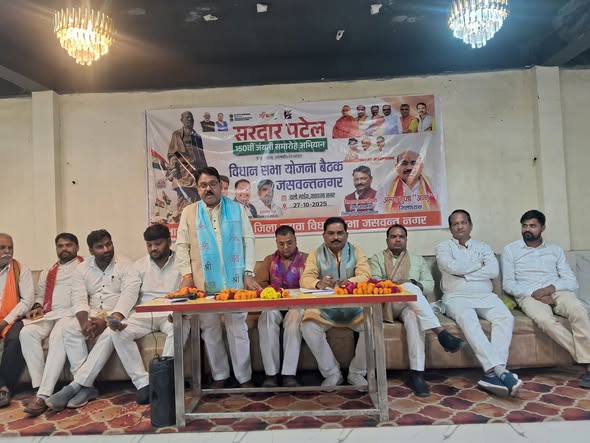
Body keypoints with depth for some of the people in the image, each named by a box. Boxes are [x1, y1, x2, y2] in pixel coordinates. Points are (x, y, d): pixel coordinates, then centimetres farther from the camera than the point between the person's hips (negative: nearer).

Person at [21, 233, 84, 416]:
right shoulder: (47, 273, 30)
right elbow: (39, 295, 28)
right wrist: (37, 307, 5)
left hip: (72, 313, -5)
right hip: (48, 314, 5)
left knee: (58, 335, -35)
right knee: (27, 332, -26)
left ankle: (43, 394, -37)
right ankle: (39, 388, -26)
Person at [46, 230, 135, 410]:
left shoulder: (125, 265, -3)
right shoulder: (82, 269, 8)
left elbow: (129, 295, -14)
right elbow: (79, 299, -3)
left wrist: (108, 320, -26)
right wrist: (84, 321, -24)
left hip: (117, 314, -3)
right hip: (91, 314, 4)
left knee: (110, 333, -35)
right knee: (69, 329, -26)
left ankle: (75, 386, -27)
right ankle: (86, 386, -23)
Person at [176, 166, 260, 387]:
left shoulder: (237, 209, 7)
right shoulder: (189, 212, 7)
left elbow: (248, 241, 4)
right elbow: (182, 246, 6)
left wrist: (249, 273, -3)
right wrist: (186, 274, -6)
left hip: (235, 280, -1)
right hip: (204, 283, 1)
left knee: (238, 329, 4)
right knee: (210, 330, 8)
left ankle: (244, 377, 15)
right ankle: (219, 376, 23)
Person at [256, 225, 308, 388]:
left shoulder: (306, 259, 9)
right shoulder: (269, 260, 19)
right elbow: (260, 284, 7)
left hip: (296, 305, -1)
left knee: (295, 317, -36)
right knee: (267, 317, -32)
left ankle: (289, 373, -30)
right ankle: (271, 373, -26)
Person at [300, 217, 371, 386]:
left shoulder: (357, 252, 7)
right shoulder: (315, 254, 7)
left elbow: (365, 276, -9)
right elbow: (305, 279, -6)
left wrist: (349, 281, -33)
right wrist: (318, 283, -31)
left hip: (354, 306, 0)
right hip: (324, 307, 0)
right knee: (308, 327, -26)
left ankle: (357, 373, -3)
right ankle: (332, 373, -6)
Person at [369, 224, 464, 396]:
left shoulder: (418, 259, 24)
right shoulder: (377, 258, 15)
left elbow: (430, 285, 12)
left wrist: (413, 283, -10)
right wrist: (405, 285, -17)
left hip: (412, 305, 2)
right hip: (387, 304, -2)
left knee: (413, 315, -37)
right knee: (410, 288, -34)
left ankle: (416, 373, -41)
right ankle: (441, 333, -42)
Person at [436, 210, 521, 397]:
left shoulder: (482, 246, 18)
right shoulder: (444, 247, 10)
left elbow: (493, 270, 0)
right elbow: (451, 267, -11)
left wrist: (464, 273, -5)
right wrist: (479, 264, 2)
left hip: (485, 296, 3)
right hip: (457, 297, -3)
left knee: (505, 317, -27)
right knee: (468, 320, -35)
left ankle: (492, 372, -33)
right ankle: (500, 370, -41)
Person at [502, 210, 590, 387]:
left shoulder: (555, 250, 17)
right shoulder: (510, 249, 10)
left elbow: (572, 282, 8)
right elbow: (508, 284, 2)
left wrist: (551, 288, -14)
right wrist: (535, 293, -15)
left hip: (557, 292, 2)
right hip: (528, 295, -2)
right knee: (544, 319, -36)